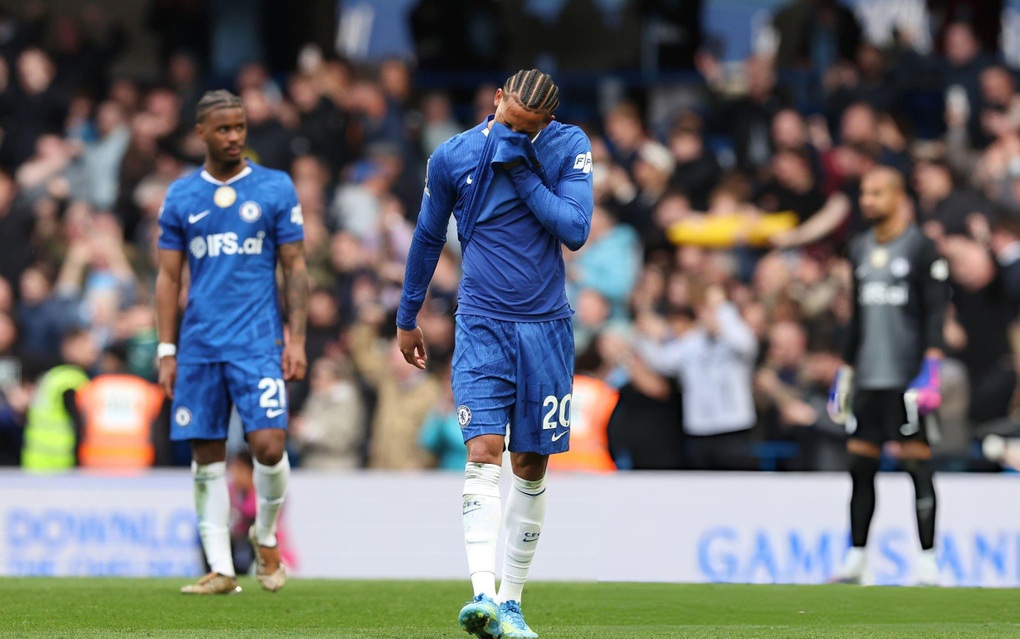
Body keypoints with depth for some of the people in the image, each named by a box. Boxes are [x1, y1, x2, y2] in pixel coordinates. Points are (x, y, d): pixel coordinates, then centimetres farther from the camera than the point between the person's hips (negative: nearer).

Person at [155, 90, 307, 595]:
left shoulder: (275, 189, 4)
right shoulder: (180, 197, 8)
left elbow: (295, 268, 5)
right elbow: (168, 277, 10)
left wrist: (296, 339, -4)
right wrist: (166, 351, 4)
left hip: (259, 341, -2)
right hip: (199, 345, 2)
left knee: (268, 445, -14)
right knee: (208, 457, 1)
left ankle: (266, 539, 12)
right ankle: (220, 569, 7)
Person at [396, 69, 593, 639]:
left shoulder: (569, 148, -2)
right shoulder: (452, 158, -2)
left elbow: (576, 230, -12)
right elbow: (428, 238, 11)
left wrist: (522, 174, -16)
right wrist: (408, 319, 18)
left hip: (545, 329, 1)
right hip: (482, 328, -1)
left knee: (532, 465, 5)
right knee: (484, 453, -17)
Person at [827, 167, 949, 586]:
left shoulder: (921, 248, -3)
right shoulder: (860, 249, 17)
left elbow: (935, 311, -8)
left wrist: (931, 365, -17)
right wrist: (845, 370, 21)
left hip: (906, 377, -6)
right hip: (867, 375, 6)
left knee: (917, 464, -7)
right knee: (860, 464, 5)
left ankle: (928, 559, -5)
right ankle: (856, 558, 10)